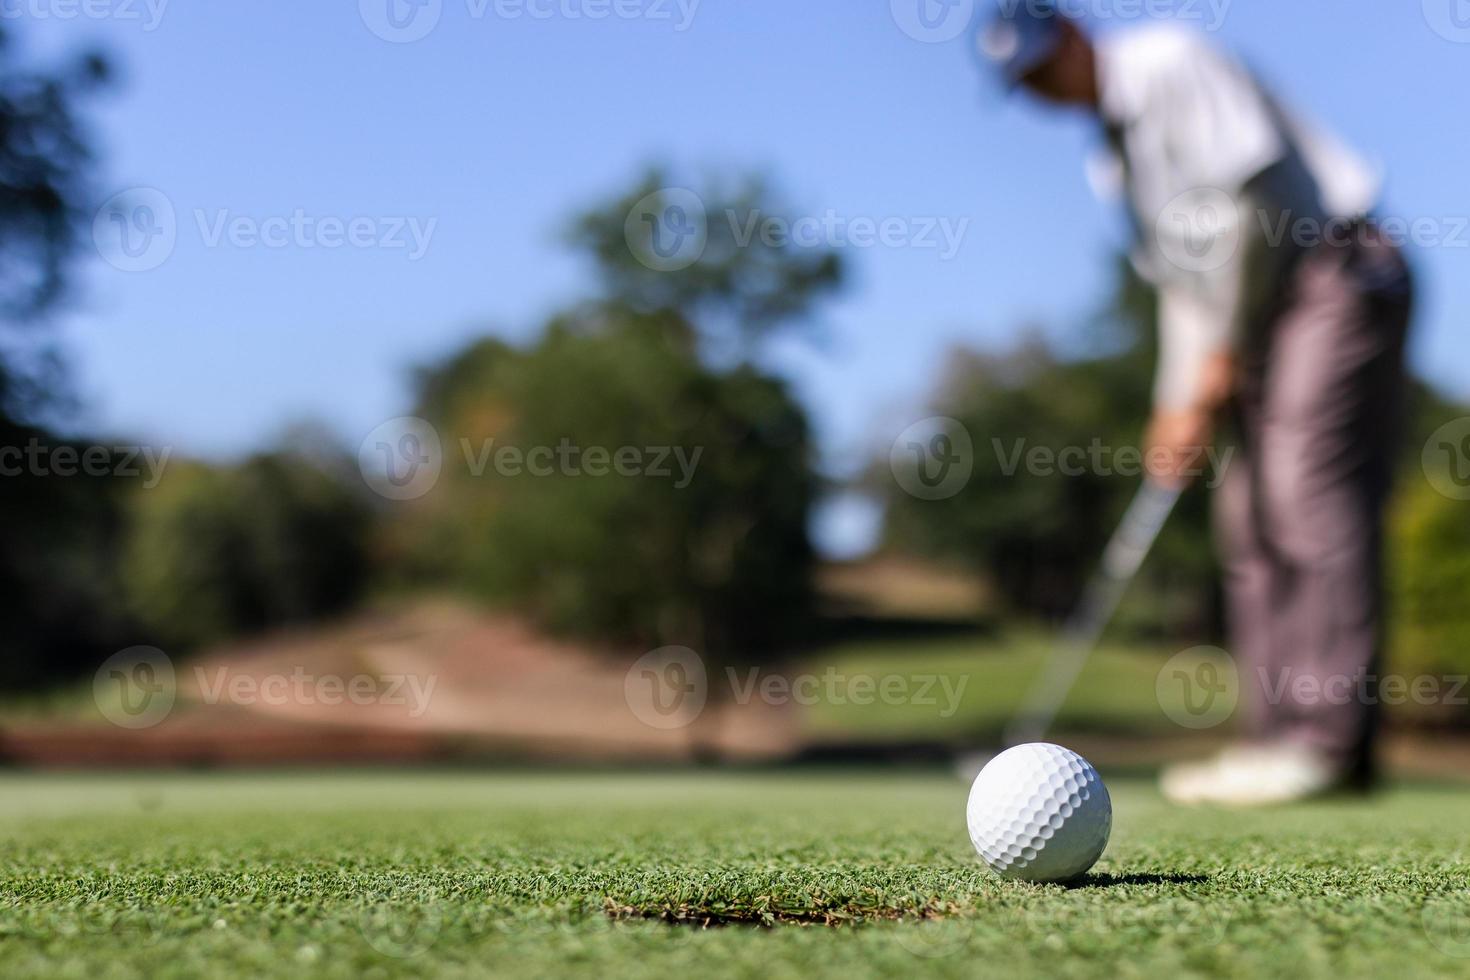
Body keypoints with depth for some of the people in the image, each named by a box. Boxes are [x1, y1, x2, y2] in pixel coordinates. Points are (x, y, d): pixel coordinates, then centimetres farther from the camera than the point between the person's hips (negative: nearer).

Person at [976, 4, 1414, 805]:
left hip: (1337, 276, -9)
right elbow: (1181, 277, 19)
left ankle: (1328, 741, -19)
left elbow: (1256, 201, -17)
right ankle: (1276, 737, 4)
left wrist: (1225, 351, -14)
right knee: (1250, 515, 3)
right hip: (1267, 317, 9)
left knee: (1313, 497, -17)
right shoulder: (1117, 149, 18)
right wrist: (1180, 401, 8)